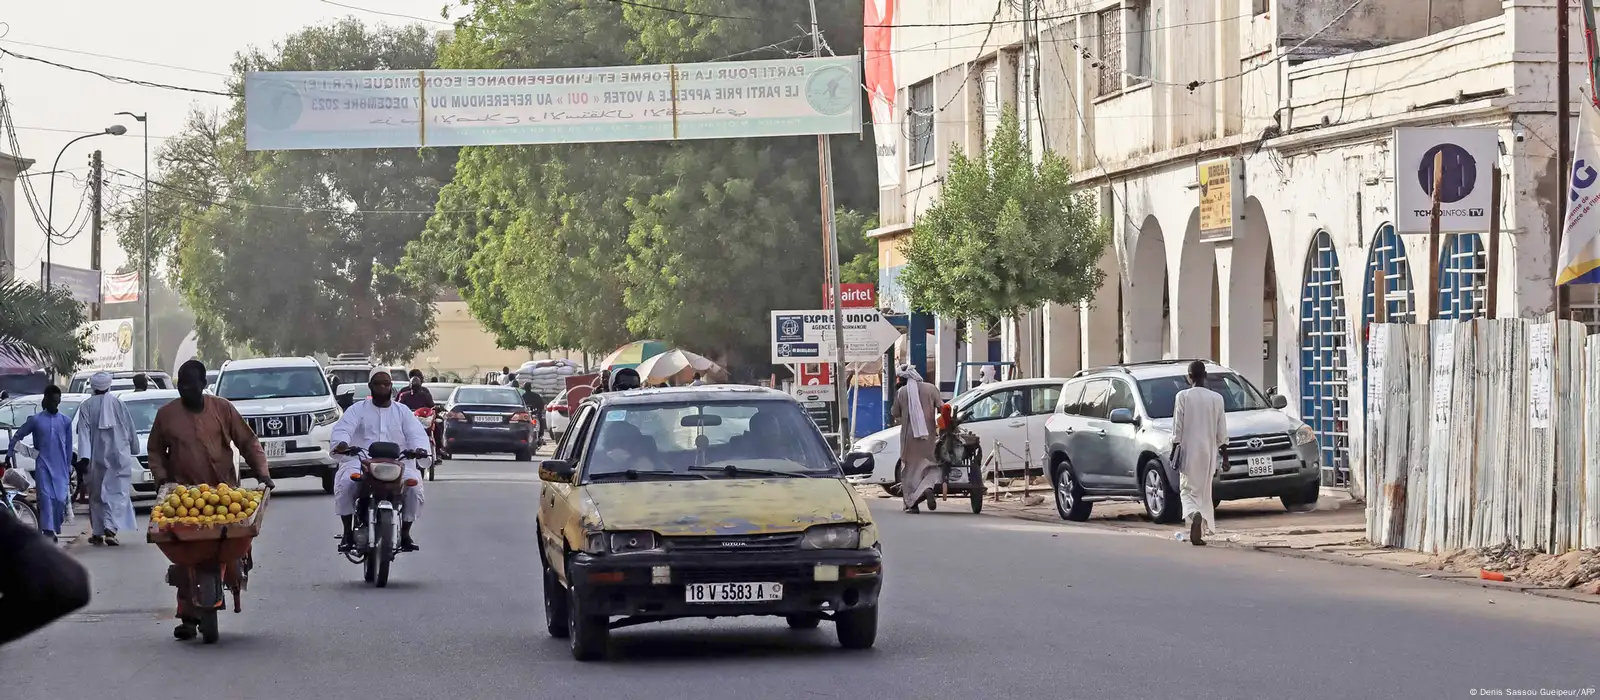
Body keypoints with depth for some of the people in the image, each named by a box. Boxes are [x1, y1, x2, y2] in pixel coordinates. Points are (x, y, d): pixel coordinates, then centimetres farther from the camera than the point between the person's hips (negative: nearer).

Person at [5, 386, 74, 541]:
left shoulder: (66, 421, 7)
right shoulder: (36, 420, 1)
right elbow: (17, 436, 9)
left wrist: (69, 468, 13)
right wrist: (9, 455, 6)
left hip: (60, 467, 2)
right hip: (43, 465, -2)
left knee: (60, 499, 0)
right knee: (46, 497, -12)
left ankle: (55, 530, 20)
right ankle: (48, 532, -19)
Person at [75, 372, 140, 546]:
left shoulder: (87, 406, -1)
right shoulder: (118, 403, 0)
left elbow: (83, 432, -9)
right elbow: (130, 428, 7)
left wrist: (84, 456, -14)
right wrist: (133, 447, 23)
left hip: (97, 457, 1)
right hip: (118, 455, -1)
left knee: (96, 494, 12)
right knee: (117, 493, -5)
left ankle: (97, 533, 15)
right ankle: (110, 529, -23)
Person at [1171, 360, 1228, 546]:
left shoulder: (1183, 396, -7)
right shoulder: (1216, 398, 0)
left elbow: (1177, 429, -6)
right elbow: (1222, 432, 2)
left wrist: (1174, 453, 1)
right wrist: (1224, 455, 10)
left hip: (1188, 452, -2)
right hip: (1209, 451, 2)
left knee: (1187, 490, 4)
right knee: (1204, 492, 14)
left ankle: (1194, 515, -27)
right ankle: (1202, 532, 14)